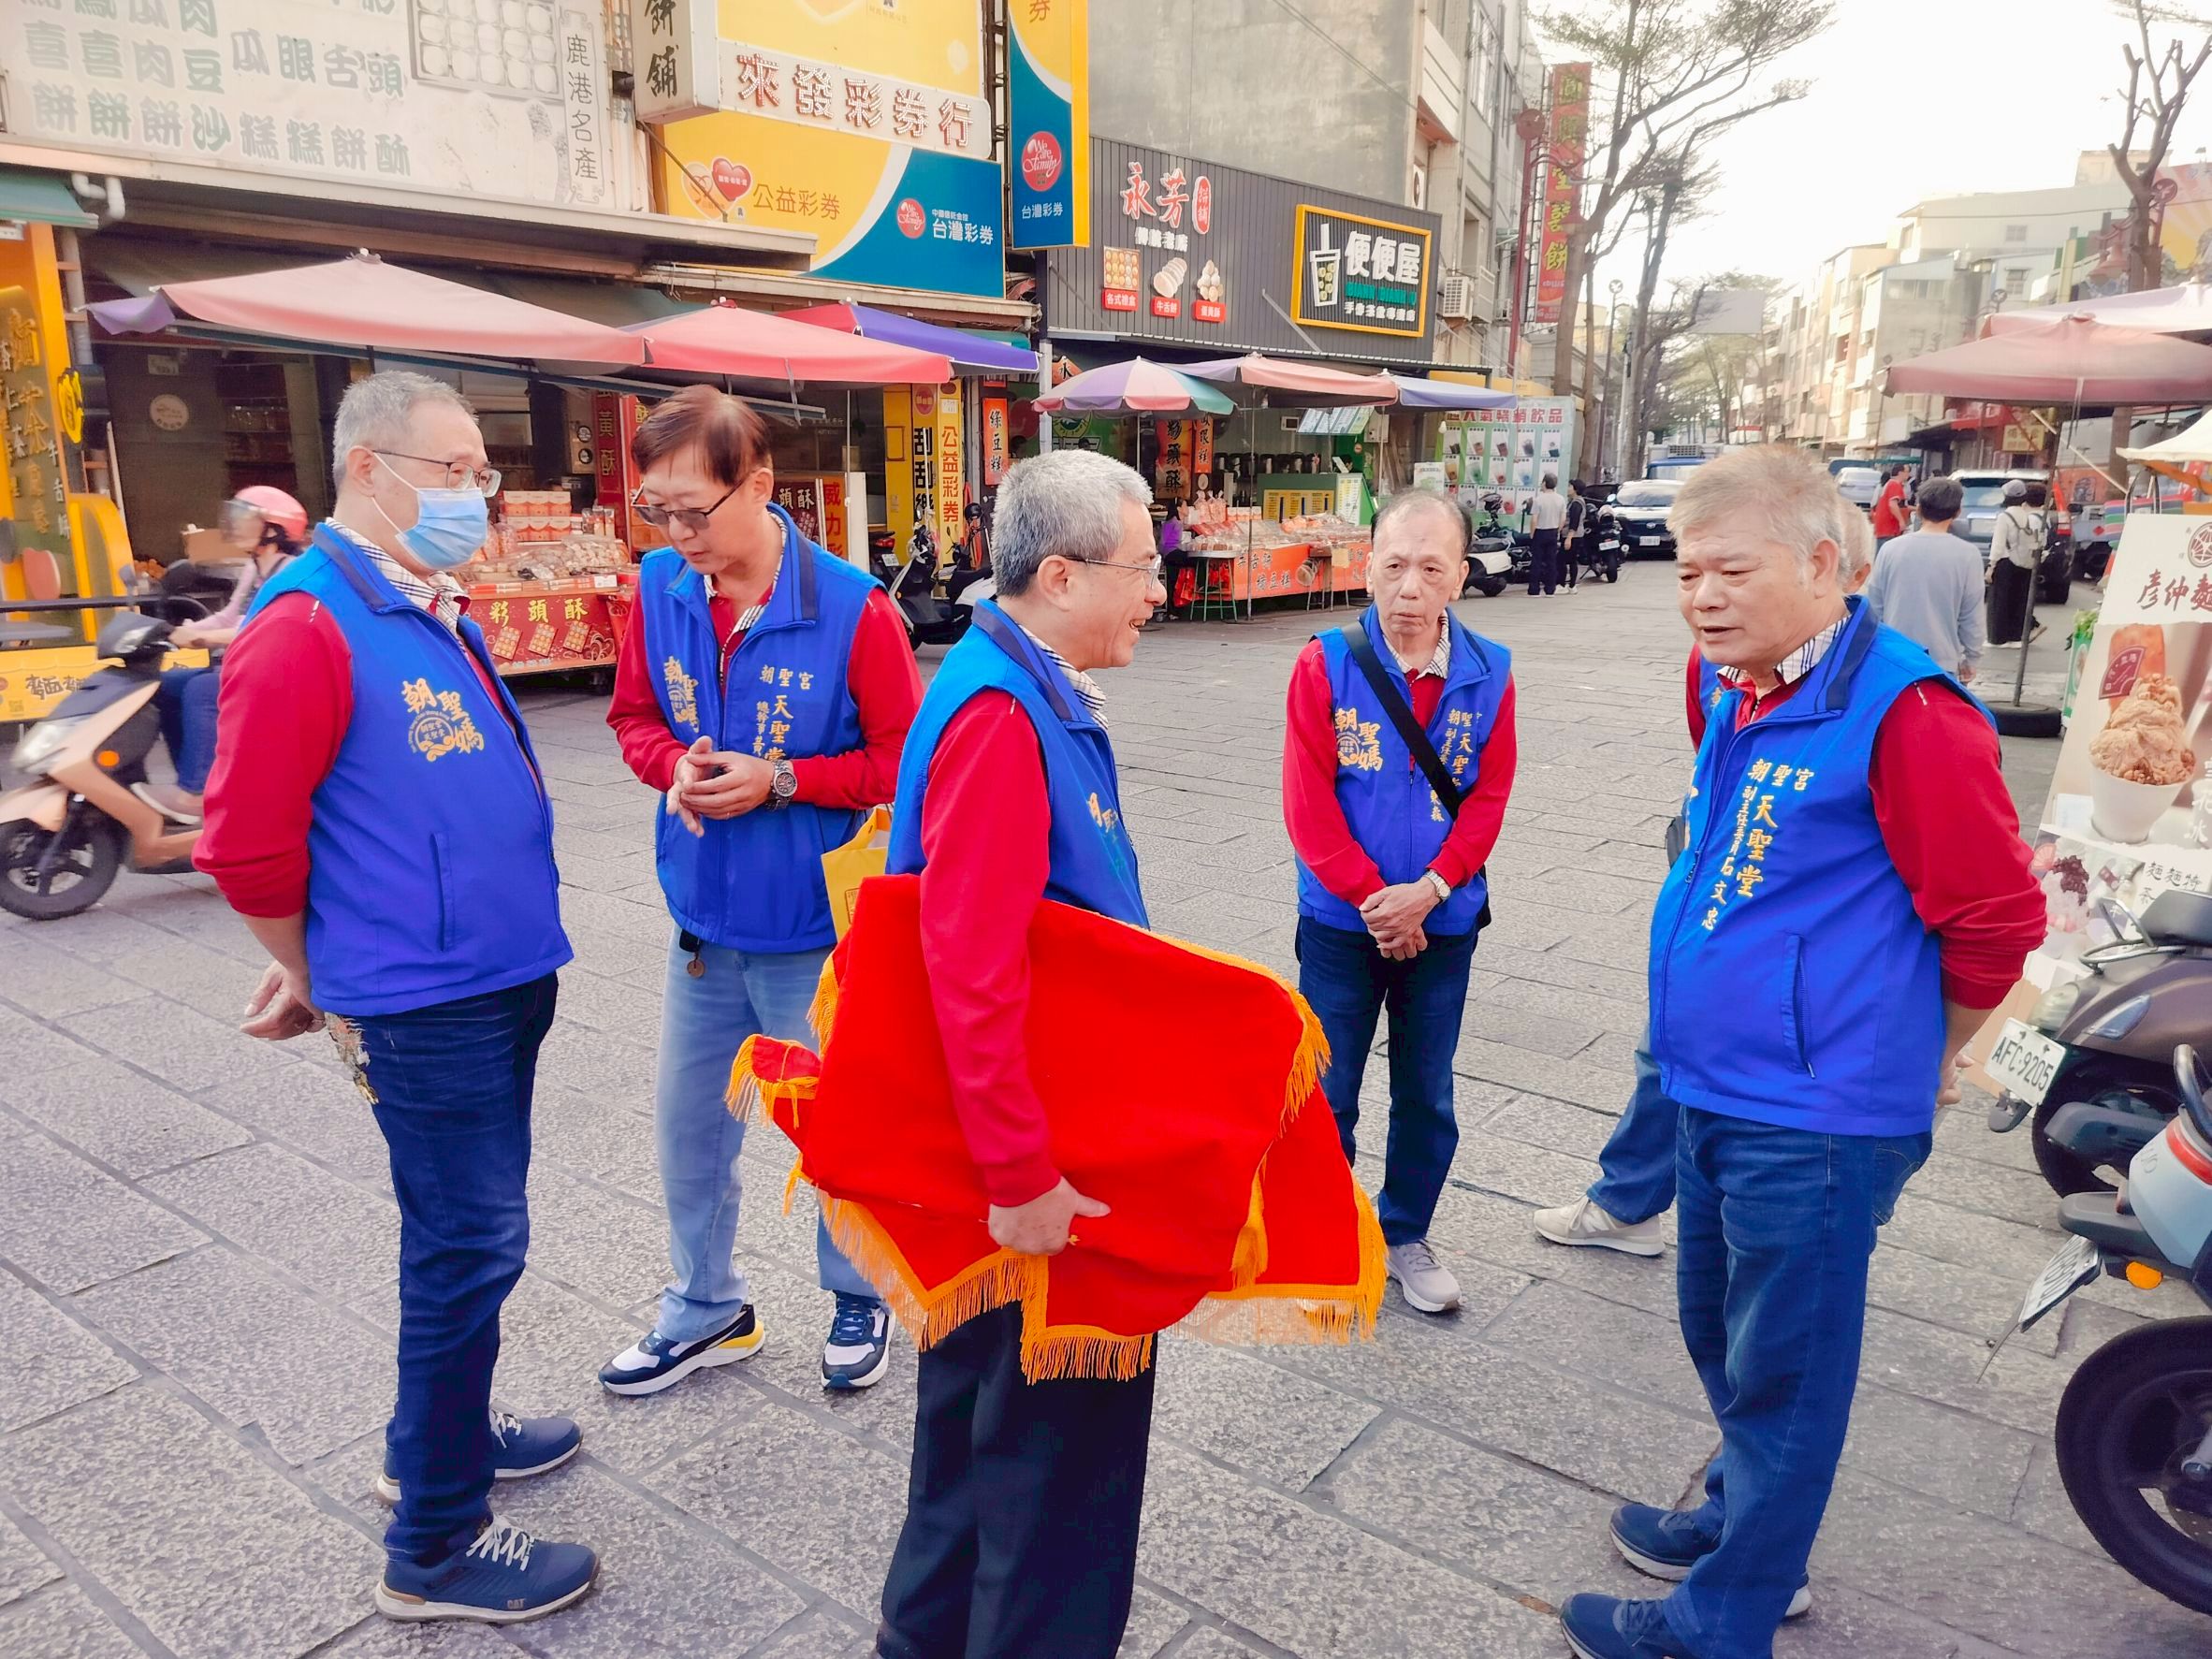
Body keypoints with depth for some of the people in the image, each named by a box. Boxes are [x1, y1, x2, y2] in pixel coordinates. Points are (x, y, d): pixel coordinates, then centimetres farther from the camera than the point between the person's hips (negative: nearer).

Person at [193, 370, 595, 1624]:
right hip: (426, 1000, -9)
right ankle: (436, 1548, 17)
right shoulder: (309, 627, -17)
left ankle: (441, 1433, 42)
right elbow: (247, 841, -16)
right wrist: (317, 976, -2)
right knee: (470, 1247, 0)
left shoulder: (440, 614, 11)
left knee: (471, 1232, 21)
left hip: (501, 974, 9)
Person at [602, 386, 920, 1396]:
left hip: (815, 928, -5)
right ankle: (705, 1311, 39)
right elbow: (634, 716, 9)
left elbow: (902, 758, -11)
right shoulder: (660, 589, -4)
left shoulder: (850, 607, -18)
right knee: (687, 1121, 17)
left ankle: (859, 1299, 38)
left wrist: (778, 780, -20)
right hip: (702, 919, 5)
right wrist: (674, 765, -12)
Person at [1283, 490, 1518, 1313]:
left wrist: (1427, 891, -16)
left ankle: (1407, 1235, 35)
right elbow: (1308, 802, -13)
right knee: (1328, 1092, 10)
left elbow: (1488, 799, -4)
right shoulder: (1325, 666, -11)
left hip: (1442, 924, 2)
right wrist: (1372, 899, -16)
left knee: (1426, 1096, 15)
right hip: (1341, 924, -2)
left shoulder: (1489, 674, -4)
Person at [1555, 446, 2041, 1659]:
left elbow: (1996, 916, -16)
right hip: (1718, 1099, 9)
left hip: (1809, 1125, -8)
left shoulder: (1902, 709, -21)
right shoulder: (1740, 694, 7)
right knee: (1724, 1338, 24)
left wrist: (1916, 1058, 0)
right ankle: (1744, 1525, 46)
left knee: (1778, 1378, 9)